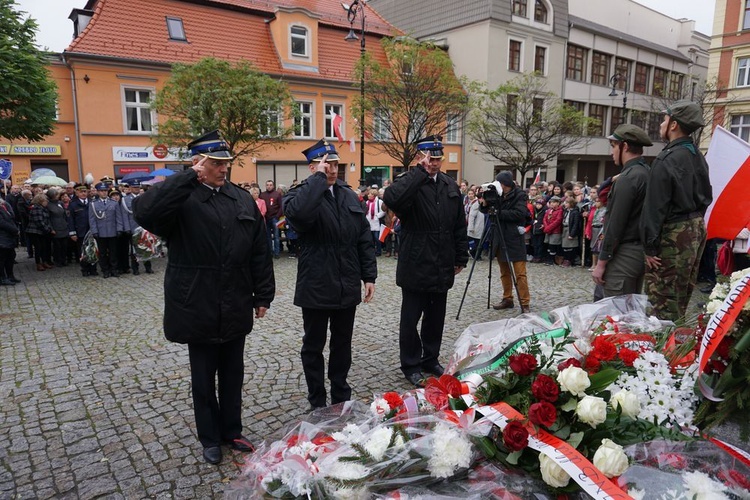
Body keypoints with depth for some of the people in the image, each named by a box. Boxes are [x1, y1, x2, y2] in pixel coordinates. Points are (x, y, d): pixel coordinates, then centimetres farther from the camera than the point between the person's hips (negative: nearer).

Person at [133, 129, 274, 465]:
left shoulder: (243, 199, 5)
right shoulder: (181, 198, -7)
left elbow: (260, 250, 6)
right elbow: (144, 212, -29)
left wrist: (263, 295, 4)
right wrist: (189, 178, -24)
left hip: (236, 309, 4)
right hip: (199, 309, -3)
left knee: (233, 375, 17)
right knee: (204, 379, 13)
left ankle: (232, 432, 35)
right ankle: (210, 438, 32)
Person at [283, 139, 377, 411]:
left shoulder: (349, 196, 8)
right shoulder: (300, 194, -8)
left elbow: (364, 237, 9)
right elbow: (298, 212, -35)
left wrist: (369, 275, 5)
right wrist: (319, 178, -25)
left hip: (347, 286, 5)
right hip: (316, 287, -5)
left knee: (342, 344, 18)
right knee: (313, 346, 11)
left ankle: (341, 396, 35)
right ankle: (317, 403, 28)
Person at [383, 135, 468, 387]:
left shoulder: (450, 185, 9)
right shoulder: (409, 182, -9)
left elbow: (460, 224, 13)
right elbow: (391, 199, -34)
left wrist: (461, 257, 11)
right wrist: (421, 172, -26)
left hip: (442, 267, 6)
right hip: (415, 265, -5)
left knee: (436, 317, 17)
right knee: (410, 318, 7)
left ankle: (431, 359, 34)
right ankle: (411, 365, 22)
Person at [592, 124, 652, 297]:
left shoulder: (627, 178, -16)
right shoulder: (647, 173, 11)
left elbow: (615, 225, -18)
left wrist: (601, 262, -14)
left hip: (624, 255, -9)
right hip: (641, 251, 10)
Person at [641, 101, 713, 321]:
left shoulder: (666, 160, -17)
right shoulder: (698, 156, 11)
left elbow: (655, 207, -20)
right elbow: (705, 196, 17)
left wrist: (650, 247, -16)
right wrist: (695, 221, 19)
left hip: (674, 233, -9)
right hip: (697, 228, 9)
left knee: (663, 300, -3)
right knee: (681, 298, 19)